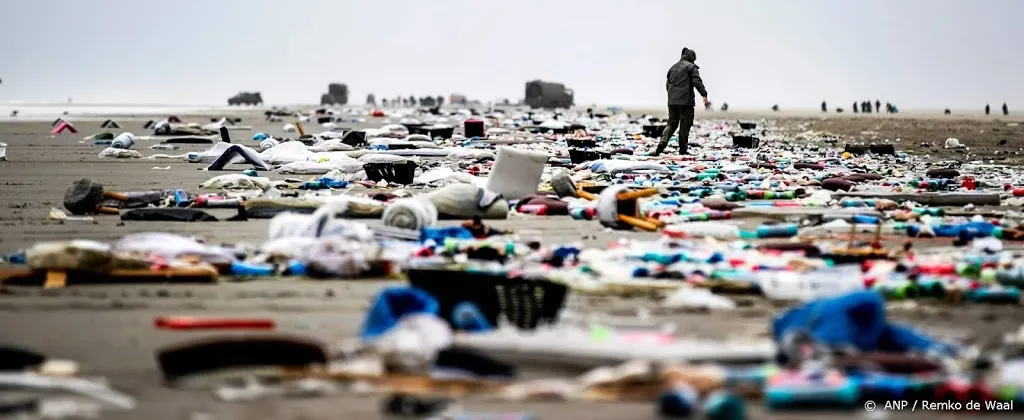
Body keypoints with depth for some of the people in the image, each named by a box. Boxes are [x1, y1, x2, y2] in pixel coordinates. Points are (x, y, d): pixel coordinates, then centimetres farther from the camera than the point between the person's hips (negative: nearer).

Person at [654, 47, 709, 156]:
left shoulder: (673, 67, 18)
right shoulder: (691, 67, -3)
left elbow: (668, 84, 22)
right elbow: (697, 82, -15)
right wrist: (704, 96, -20)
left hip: (672, 101, 6)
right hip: (686, 101, -6)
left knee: (672, 124, 9)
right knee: (685, 125, 1)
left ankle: (663, 142, -13)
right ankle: (683, 149, 2)